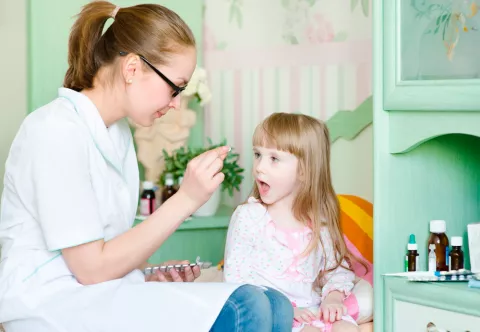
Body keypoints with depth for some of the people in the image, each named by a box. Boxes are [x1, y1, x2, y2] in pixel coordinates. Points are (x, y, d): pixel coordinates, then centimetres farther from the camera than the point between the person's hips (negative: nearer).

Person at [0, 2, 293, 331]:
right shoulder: (57, 131, -15)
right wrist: (185, 200, -18)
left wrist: (148, 278, -4)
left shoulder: (118, 130, 13)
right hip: (54, 304, -8)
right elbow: (90, 267, -17)